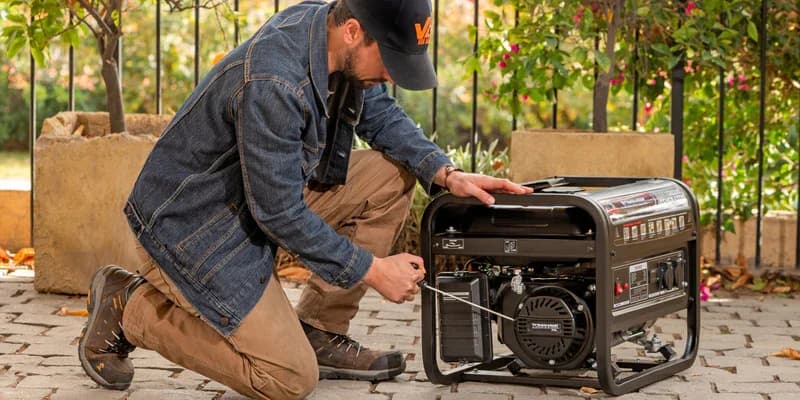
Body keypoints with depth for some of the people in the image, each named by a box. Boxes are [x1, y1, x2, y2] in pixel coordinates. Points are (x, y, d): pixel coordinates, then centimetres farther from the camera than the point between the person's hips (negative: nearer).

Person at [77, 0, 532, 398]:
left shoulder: (340, 44, -7)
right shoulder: (273, 83, -33)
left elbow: (381, 113, 11)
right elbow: (280, 212, -26)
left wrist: (446, 174, -5)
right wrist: (372, 270, -17)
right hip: (194, 224, -9)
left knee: (393, 175, -1)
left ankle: (320, 335, 7)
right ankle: (131, 307, 3)